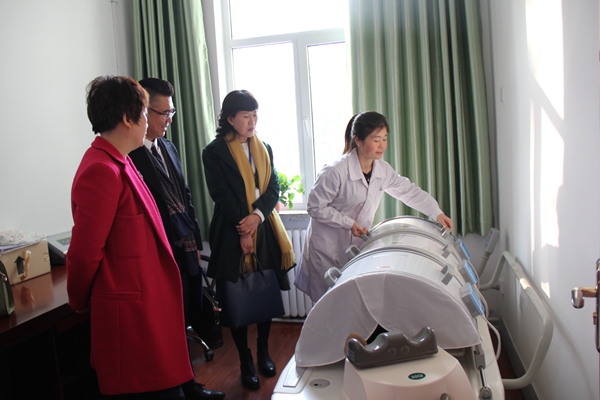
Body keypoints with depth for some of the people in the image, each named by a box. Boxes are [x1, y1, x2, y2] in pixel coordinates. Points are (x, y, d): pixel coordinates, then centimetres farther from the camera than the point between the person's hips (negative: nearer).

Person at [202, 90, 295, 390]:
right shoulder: (214, 152, -3)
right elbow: (222, 196, -8)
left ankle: (263, 352, 29)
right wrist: (243, 230, -13)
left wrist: (257, 215, -13)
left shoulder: (264, 149, 12)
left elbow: (273, 188, 5)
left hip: (265, 231, 4)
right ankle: (246, 363, 18)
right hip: (232, 235, -4)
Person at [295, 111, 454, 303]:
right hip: (327, 246, -5)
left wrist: (437, 213, 3)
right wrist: (348, 223, -20)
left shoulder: (383, 170, -2)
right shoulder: (336, 171, -23)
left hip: (357, 244, 6)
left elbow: (409, 191, 10)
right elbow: (315, 207, -17)